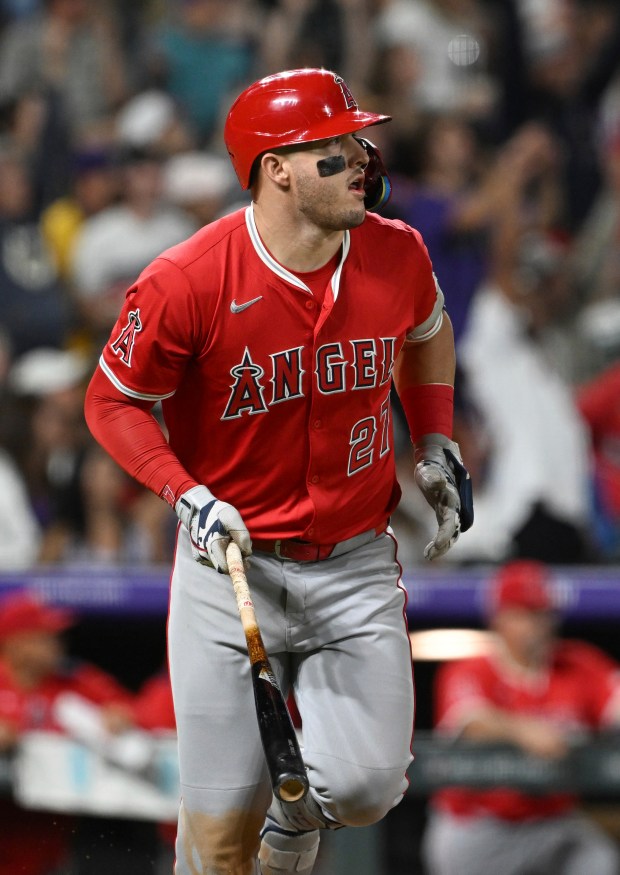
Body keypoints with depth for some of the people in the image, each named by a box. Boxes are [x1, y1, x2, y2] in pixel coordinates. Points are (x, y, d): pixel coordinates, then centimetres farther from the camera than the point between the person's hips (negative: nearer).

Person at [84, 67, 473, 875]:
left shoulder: (397, 254, -5)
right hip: (231, 563, -3)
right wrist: (188, 496, -18)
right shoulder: (185, 283, -18)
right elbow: (113, 401, -6)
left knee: (367, 789, -8)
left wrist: (436, 446, 11)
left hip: (356, 565, 3)